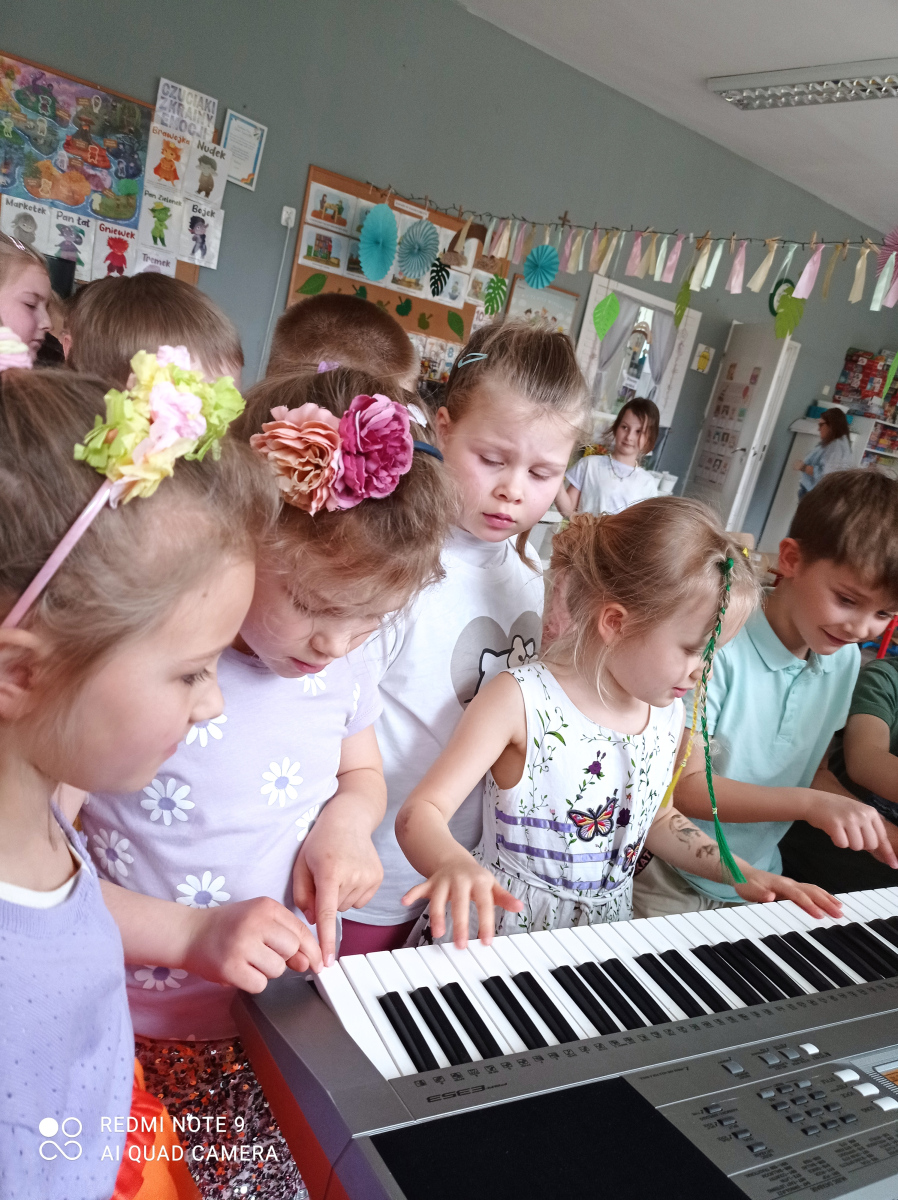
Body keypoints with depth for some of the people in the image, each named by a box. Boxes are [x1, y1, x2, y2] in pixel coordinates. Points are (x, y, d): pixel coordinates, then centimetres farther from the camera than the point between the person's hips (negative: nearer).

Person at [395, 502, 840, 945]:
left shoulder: (669, 712, 1)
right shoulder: (521, 700, -19)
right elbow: (420, 813, -24)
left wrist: (744, 875, 7)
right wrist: (454, 864, -45)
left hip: (604, 931, 7)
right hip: (501, 925, -6)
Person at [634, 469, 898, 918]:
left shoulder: (846, 660, -3)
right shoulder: (720, 649, -26)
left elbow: (810, 770, 6)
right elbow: (684, 786, -25)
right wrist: (810, 803, -31)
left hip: (757, 881, 6)